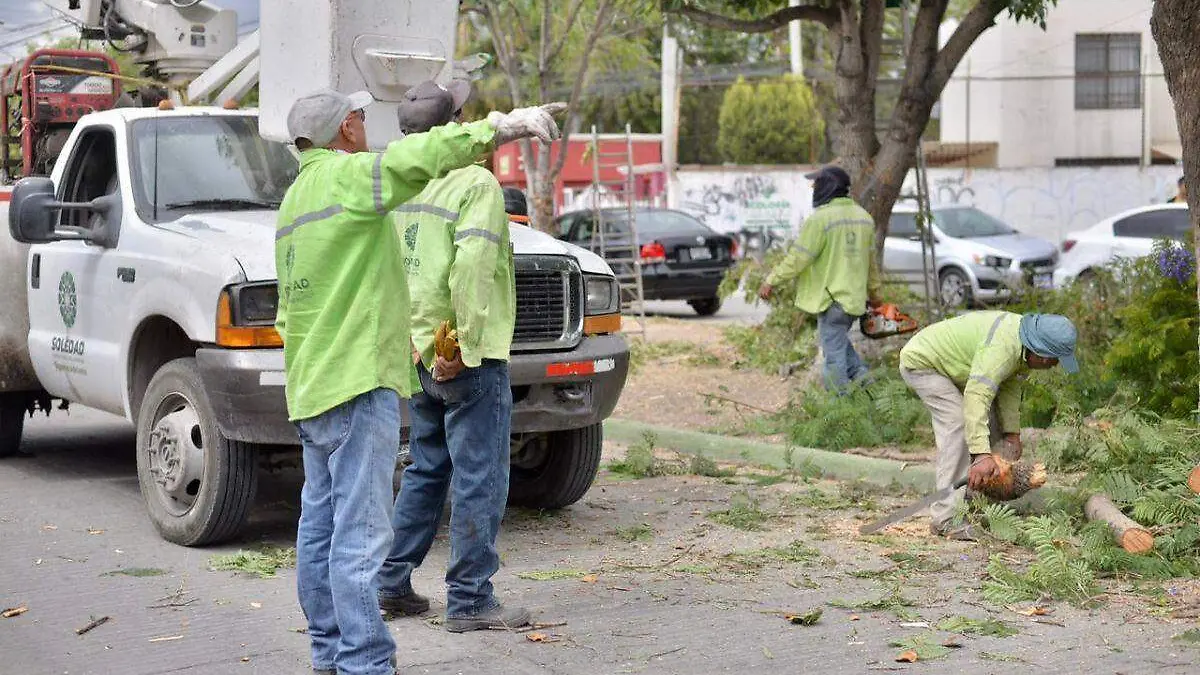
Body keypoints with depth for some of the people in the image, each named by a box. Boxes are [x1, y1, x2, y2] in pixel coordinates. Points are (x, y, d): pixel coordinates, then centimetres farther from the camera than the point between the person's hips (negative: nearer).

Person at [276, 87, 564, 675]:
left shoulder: (295, 198, 20)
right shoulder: (346, 175, -9)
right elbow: (422, 157, -25)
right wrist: (503, 126, -20)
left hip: (309, 385, 10)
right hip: (357, 382, -10)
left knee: (321, 525, 13)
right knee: (359, 532, -10)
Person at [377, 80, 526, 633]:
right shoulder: (476, 183, -13)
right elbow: (472, 267, -24)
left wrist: (418, 342, 12)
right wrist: (467, 346, -18)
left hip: (419, 355, 8)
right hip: (468, 361, -8)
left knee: (425, 471, 19)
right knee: (478, 479, -1)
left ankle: (392, 584, 22)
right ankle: (470, 600, 3)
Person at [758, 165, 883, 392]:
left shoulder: (820, 219, -15)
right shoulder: (864, 217, 10)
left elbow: (798, 258, -15)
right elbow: (870, 260, 19)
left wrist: (771, 282, -6)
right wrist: (875, 294, 30)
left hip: (832, 299, -8)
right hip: (856, 297, 8)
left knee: (834, 353, -2)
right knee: (840, 341, 24)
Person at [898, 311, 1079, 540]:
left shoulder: (1022, 343, -6)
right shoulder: (1001, 349, -36)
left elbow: (1009, 388, 0)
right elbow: (976, 398, -44)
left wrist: (1012, 433, -8)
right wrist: (981, 455, -50)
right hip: (920, 362, -10)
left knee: (990, 423, 7)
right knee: (959, 426, -21)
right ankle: (945, 519, -21)